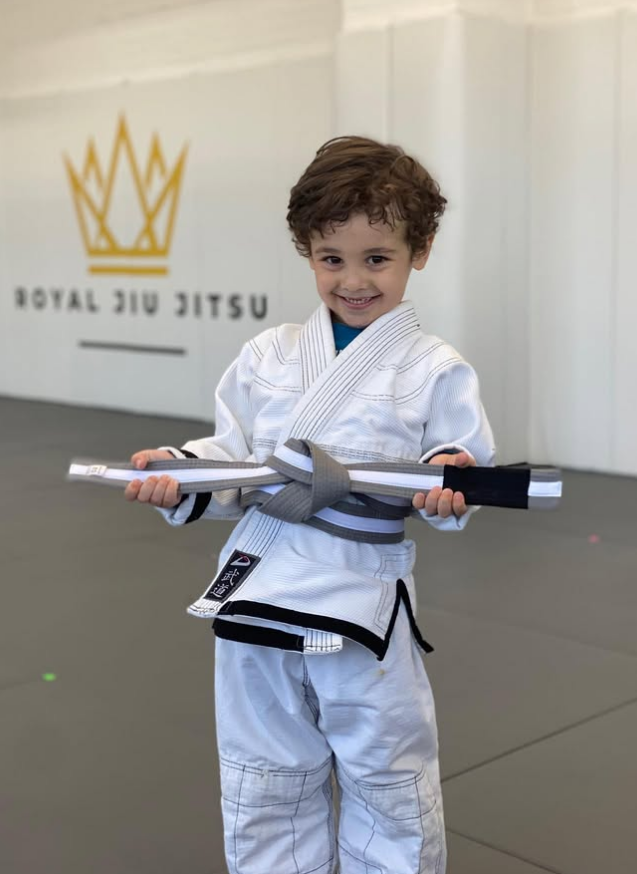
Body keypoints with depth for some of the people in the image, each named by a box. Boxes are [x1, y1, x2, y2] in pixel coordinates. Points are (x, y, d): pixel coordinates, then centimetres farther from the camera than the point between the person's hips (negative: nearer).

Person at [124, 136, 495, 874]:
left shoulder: (435, 371, -4)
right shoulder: (266, 357, 4)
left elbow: (465, 475, -2)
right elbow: (232, 460, 8)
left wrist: (448, 486, -24)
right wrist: (178, 473, -11)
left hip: (364, 605, -3)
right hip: (259, 597, 3)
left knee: (390, 792, 14)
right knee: (266, 794, 19)